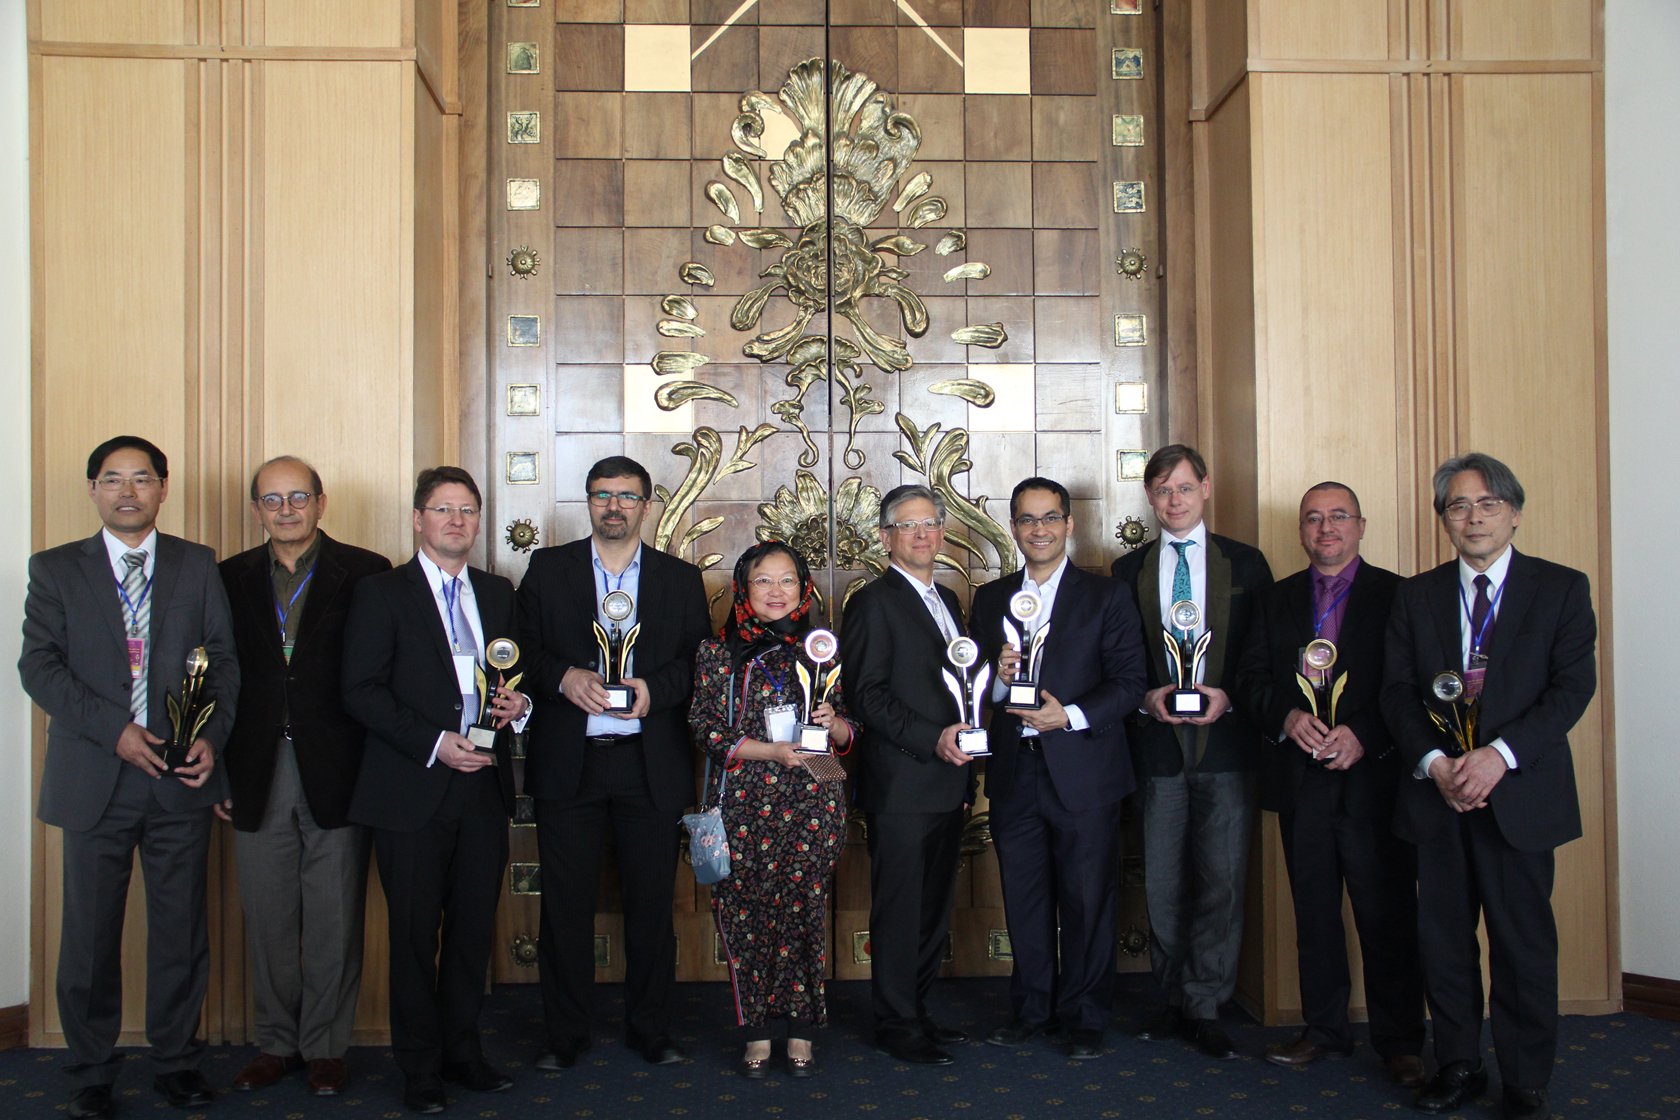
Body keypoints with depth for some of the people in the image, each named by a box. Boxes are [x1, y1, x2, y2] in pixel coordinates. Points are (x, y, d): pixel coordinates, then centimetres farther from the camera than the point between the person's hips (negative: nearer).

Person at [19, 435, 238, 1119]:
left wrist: (212, 736, -8)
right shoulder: (55, 569, 6)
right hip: (95, 779, -1)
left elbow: (223, 659, 7)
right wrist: (114, 730, -14)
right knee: (90, 934, 7)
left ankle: (176, 1062, 23)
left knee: (181, 929, 8)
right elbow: (39, 666, -2)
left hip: (181, 779, 1)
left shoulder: (198, 566, 9)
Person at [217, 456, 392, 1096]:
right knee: (268, 922, 12)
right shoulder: (232, 578, 8)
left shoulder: (365, 574, -2)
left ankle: (326, 1047, 20)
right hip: (258, 778, 3)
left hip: (337, 776, -3)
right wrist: (218, 774, 3)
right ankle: (276, 1043, 26)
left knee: (335, 922, 6)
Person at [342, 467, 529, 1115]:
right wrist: (434, 742, -17)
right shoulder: (382, 593, -1)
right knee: (416, 937, 4)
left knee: (474, 930, 10)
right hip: (414, 793, -4)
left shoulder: (498, 594, 14)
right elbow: (361, 692, -9)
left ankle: (462, 1051, 26)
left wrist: (516, 703, -1)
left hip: (483, 791, 4)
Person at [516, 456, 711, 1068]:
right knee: (565, 902, 5)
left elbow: (701, 661, 5)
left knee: (651, 901, 6)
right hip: (567, 761, 0)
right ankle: (564, 1033, 19)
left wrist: (655, 688, -13)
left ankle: (650, 1028, 21)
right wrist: (564, 677, -15)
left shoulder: (681, 579, 10)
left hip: (651, 764, 1)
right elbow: (522, 650, 4)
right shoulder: (547, 569, 9)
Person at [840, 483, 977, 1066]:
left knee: (933, 905, 13)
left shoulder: (947, 600, 18)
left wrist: (966, 774, 17)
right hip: (901, 785, -8)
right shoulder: (873, 602, -6)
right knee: (899, 908, 0)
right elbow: (866, 694, -14)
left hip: (946, 783, 8)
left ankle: (916, 1012, 24)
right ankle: (897, 1025, 10)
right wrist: (931, 739, -21)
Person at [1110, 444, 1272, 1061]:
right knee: (1163, 882, 8)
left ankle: (1204, 1007, 11)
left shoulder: (1245, 562, 6)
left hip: (1225, 740, -1)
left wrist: (1228, 696, -11)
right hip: (1157, 740, 2)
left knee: (1222, 878, -1)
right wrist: (1146, 697, -8)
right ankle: (1174, 999, 23)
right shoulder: (1129, 569, 10)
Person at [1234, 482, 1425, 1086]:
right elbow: (1251, 678, 9)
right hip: (1300, 777, 4)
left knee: (1388, 915, 1)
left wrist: (1363, 735, -16)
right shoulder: (1276, 599, 14)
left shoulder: (1396, 594, 2)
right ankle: (1324, 1029, 23)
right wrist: (1287, 716, -10)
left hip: (1372, 775, -3)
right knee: (1314, 914, 11)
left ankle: (1399, 1041, 13)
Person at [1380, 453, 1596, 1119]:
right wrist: (1434, 763, -11)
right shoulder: (1416, 596, 10)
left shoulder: (1561, 589, 3)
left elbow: (1572, 686, -6)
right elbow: (1398, 690, 4)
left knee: (1523, 943, 4)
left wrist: (1499, 754, -17)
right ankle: (1458, 1065, 22)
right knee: (1442, 938, 8)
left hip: (1519, 793, -2)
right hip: (1436, 792, 3)